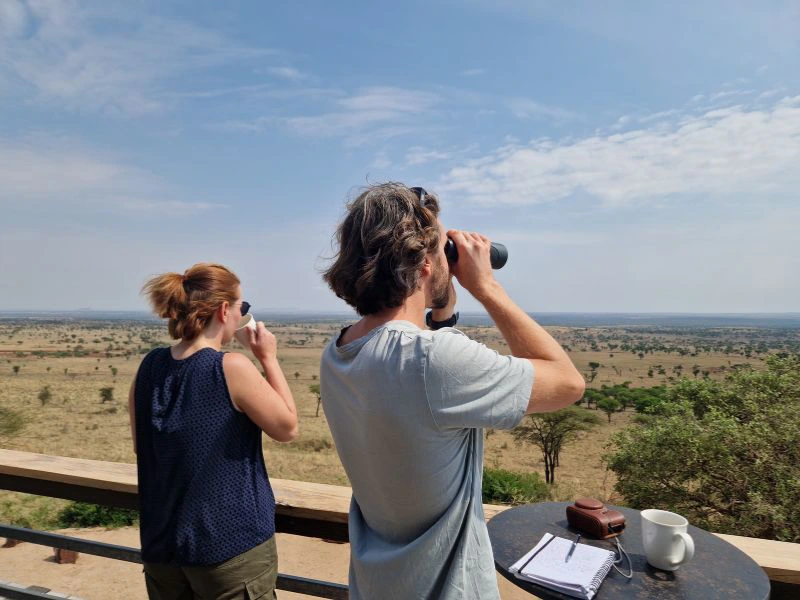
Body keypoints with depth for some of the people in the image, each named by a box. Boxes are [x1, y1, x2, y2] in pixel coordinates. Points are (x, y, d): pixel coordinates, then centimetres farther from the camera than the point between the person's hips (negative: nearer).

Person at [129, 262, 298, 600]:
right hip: (233, 545, -5)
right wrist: (268, 358, -5)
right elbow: (287, 428, -9)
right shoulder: (231, 368, -21)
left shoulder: (150, 367, -3)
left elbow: (140, 445, 10)